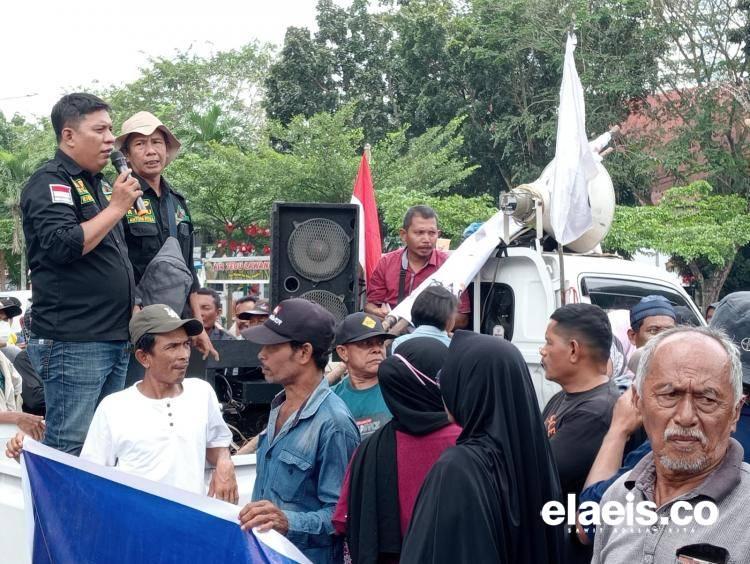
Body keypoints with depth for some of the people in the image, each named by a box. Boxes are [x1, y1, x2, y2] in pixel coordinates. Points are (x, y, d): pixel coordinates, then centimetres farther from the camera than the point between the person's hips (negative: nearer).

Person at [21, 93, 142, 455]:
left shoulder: (99, 184, 19)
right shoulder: (50, 182, -8)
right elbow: (63, 246, -23)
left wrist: (132, 304, 19)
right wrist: (117, 207, -15)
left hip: (115, 338, 9)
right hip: (73, 343, -9)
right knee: (69, 451, -7)